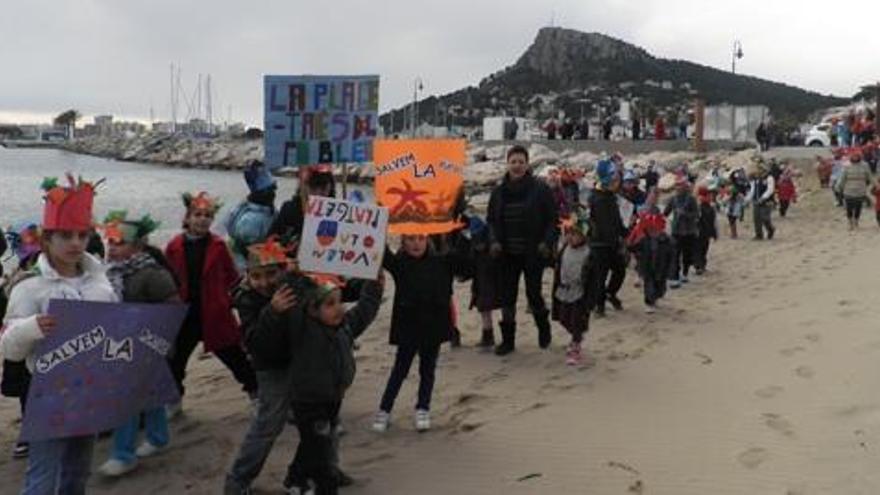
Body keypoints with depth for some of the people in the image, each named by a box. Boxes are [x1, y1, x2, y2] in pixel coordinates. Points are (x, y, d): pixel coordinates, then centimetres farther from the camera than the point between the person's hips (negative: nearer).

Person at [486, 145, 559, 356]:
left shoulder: (540, 189, -5)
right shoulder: (499, 192, 5)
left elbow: (553, 219, -4)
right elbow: (491, 220, 11)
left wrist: (547, 242, -16)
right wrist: (493, 240, -5)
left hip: (533, 253, -3)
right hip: (507, 254, 4)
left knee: (533, 293, 2)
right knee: (507, 296, 6)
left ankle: (544, 329, 30)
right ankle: (507, 339, 17)